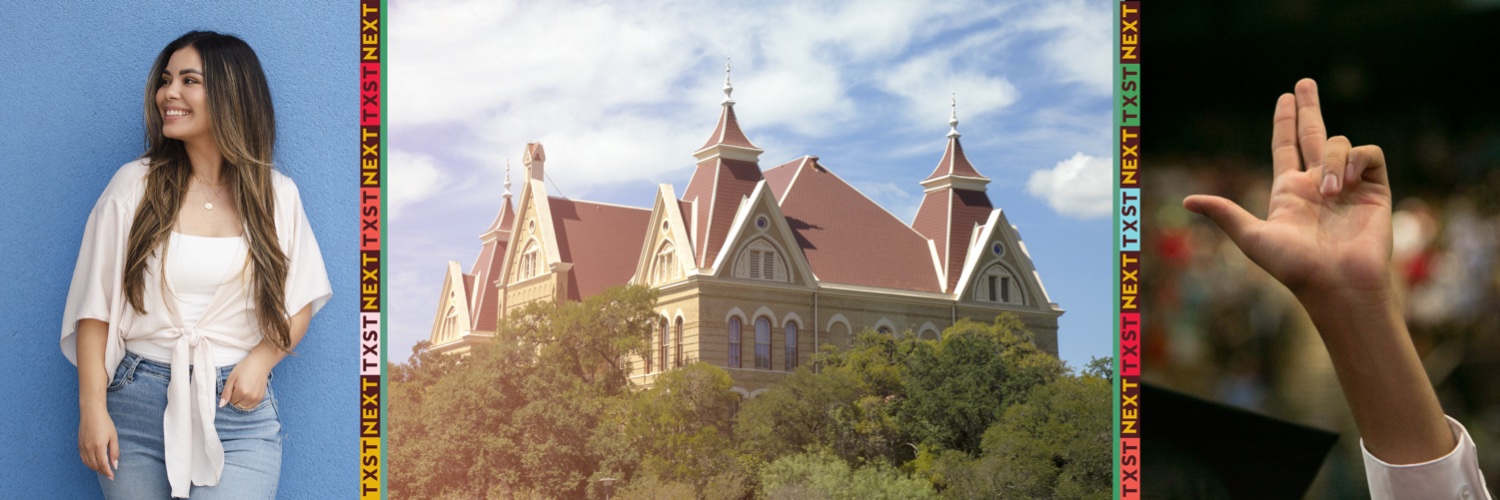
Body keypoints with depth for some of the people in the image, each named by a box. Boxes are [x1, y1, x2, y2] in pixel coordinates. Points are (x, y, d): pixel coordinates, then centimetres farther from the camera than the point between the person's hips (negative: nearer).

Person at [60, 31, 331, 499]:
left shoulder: (277, 197, 4)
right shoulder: (134, 185, 1)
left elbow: (301, 302, 10)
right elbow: (94, 306, 1)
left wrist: (261, 359, -9)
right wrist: (92, 409, -6)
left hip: (238, 407, 0)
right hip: (138, 404, 1)